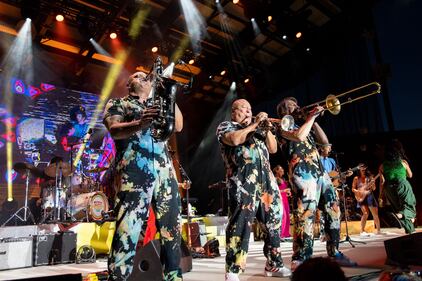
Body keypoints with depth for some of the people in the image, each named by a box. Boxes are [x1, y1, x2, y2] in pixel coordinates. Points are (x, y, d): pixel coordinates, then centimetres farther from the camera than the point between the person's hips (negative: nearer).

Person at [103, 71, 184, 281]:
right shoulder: (117, 103, 15)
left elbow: (178, 126, 14)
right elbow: (114, 130, -5)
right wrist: (139, 123, -25)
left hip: (165, 171, 5)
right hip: (134, 173, -4)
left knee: (171, 230, 5)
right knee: (126, 232, -11)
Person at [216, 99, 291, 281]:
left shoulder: (257, 129, 28)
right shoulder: (225, 126, 11)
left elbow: (273, 149, 21)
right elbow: (234, 139, -12)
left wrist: (266, 129, 8)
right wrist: (254, 124, -4)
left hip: (267, 181, 6)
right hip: (243, 182, -6)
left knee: (273, 223, 8)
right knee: (240, 224, -11)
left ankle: (274, 264, 20)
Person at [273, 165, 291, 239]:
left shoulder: (283, 180, 21)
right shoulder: (275, 180, -5)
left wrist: (288, 193, 9)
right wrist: (284, 191, -16)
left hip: (285, 199, 9)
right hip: (279, 199, -9)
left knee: (287, 216, 6)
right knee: (282, 215, -15)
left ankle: (285, 233, 12)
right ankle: (280, 235, -13)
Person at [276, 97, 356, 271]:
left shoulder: (304, 124, 27)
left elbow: (324, 141, 20)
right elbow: (299, 135, -17)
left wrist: (313, 120, 14)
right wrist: (311, 116, -4)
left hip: (320, 170, 8)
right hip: (302, 172, -8)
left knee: (333, 210, 8)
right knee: (305, 216, -13)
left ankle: (334, 253, 18)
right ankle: (300, 260, -9)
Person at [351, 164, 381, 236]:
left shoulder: (369, 177, 5)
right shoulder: (356, 178, 2)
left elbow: (373, 188, 5)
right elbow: (353, 189, 3)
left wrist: (373, 184, -15)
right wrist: (358, 191, -15)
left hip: (369, 195, 3)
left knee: (375, 214, 3)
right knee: (365, 213, -15)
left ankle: (378, 230, 16)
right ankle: (362, 231, -9)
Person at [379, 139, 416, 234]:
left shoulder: (383, 166, 0)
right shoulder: (403, 162, -1)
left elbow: (382, 182, -2)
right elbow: (410, 175, 13)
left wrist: (381, 195, 4)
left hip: (390, 190, 2)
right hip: (403, 186, -2)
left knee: (399, 207, 16)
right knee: (409, 206, 7)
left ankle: (410, 230, 18)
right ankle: (400, 214, -26)